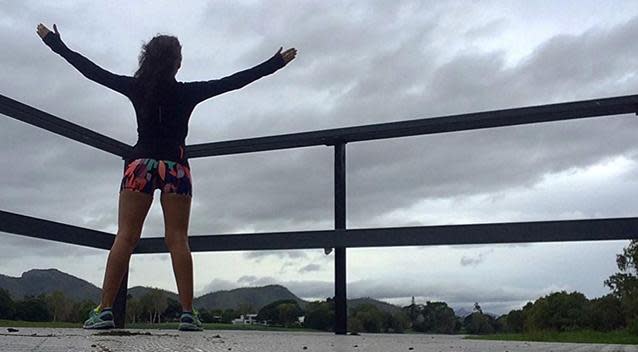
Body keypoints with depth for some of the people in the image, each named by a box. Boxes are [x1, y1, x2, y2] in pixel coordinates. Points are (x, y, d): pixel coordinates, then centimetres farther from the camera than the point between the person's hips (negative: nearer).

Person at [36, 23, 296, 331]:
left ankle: (104, 310, -7)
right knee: (178, 239, -3)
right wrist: (277, 61, 7)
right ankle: (187, 313, -6)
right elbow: (235, 81, 1)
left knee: (125, 236, -2)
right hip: (175, 167, -1)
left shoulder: (135, 87, 4)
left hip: (140, 163, 1)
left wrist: (55, 43, 24)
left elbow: (91, 70, 11)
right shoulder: (188, 92, 0)